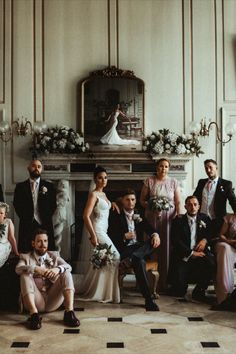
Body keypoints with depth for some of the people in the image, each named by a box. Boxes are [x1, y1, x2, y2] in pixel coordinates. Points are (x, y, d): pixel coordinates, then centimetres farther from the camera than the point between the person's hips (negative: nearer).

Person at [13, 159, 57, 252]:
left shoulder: (49, 186, 9)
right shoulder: (20, 186, 10)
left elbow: (53, 205, 7)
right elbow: (17, 205, 7)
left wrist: (45, 219, -1)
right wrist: (25, 219, 0)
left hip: (45, 225, 0)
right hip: (26, 226, 0)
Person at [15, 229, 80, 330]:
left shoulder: (54, 255, 18)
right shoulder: (26, 257, 13)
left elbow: (68, 266, -1)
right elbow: (18, 269, -10)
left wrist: (57, 269, -24)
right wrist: (35, 268, -29)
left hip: (53, 301, 2)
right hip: (36, 301, -1)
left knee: (66, 273, -16)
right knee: (25, 275, -23)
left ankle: (69, 312, -29)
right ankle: (34, 313, -36)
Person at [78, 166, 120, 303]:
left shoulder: (103, 194, 14)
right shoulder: (93, 194, -13)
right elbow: (86, 216, -20)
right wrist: (93, 236, -22)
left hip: (104, 231, 9)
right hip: (98, 231, -9)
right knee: (114, 256, -9)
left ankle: (90, 291, 21)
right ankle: (106, 293, 0)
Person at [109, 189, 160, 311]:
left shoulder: (139, 215, 18)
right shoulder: (115, 215, 4)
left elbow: (149, 228, 8)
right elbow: (110, 236, -2)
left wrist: (155, 234, -15)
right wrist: (124, 236, -18)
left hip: (139, 247, 5)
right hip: (124, 249, -5)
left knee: (155, 240, -24)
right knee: (140, 262, -35)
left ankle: (133, 257, -40)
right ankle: (149, 300, -37)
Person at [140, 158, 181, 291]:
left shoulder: (174, 182, 7)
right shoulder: (149, 181, 5)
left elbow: (178, 202, 5)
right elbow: (142, 200, 7)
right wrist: (150, 205, -12)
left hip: (168, 218, 0)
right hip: (152, 218, 0)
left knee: (167, 247, -1)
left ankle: (165, 282, 8)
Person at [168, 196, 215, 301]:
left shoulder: (204, 219, 12)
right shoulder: (178, 221, 2)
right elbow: (175, 241, -7)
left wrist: (205, 240, -4)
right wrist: (191, 253, -14)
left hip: (200, 253, 3)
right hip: (183, 256, -3)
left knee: (211, 264, -31)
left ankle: (199, 291, -7)